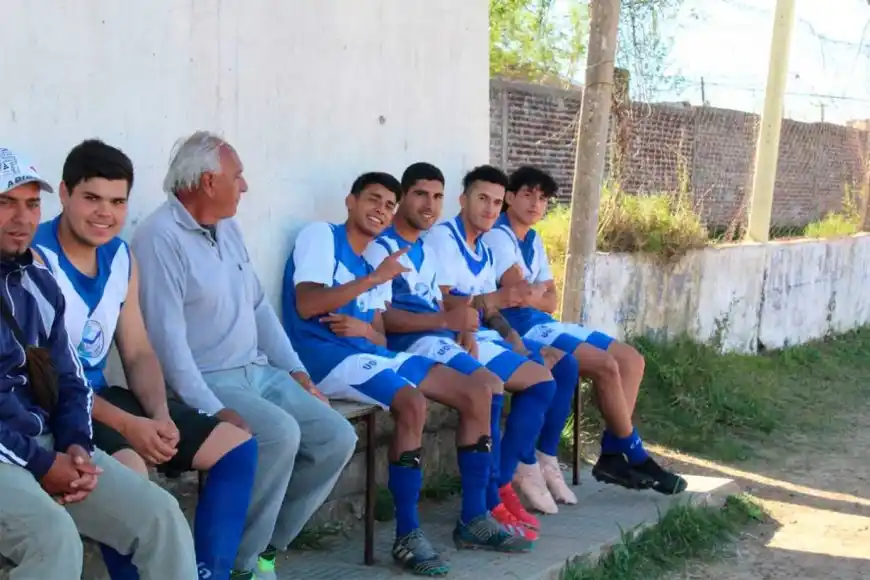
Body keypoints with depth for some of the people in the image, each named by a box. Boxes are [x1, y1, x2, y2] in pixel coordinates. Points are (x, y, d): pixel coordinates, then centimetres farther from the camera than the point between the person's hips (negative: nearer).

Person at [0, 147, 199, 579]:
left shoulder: (40, 283, 14)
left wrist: (75, 445, -2)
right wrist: (38, 463, -15)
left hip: (47, 445, 7)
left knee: (160, 515, -8)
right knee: (55, 537, -33)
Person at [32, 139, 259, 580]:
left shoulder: (121, 258, 8)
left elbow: (139, 354, 10)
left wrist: (160, 415, -10)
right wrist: (126, 424, -27)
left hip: (101, 394, 8)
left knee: (237, 446, 1)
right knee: (128, 469, -38)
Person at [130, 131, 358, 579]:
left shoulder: (227, 228, 13)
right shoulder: (160, 237, -15)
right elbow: (168, 337, -21)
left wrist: (295, 370, 9)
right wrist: (212, 410, -26)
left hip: (259, 371, 9)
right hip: (209, 381, -9)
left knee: (337, 438, -5)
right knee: (280, 434, -31)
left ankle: (265, 544, 6)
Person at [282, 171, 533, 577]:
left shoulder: (376, 260, 20)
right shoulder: (321, 235, -1)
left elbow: (379, 336, 15)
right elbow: (305, 305, -16)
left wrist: (364, 329, -10)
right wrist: (375, 279, -16)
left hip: (370, 353, 9)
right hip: (326, 355, -8)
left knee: (477, 392, -2)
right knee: (412, 402, -34)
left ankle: (473, 519, 3)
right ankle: (407, 536, -23)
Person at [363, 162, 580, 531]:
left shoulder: (426, 251, 24)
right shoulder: (380, 247, -4)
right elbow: (381, 316, -15)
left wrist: (466, 328, -2)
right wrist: (446, 320, -25)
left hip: (450, 338, 10)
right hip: (412, 342, -9)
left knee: (541, 379, 2)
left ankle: (501, 485, 2)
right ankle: (488, 503, -23)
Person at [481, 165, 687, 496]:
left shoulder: (533, 239, 18)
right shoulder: (497, 235, -11)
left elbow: (552, 302, 14)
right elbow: (519, 294, -22)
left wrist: (531, 293, -8)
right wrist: (540, 289, 0)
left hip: (543, 324, 10)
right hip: (519, 328, -10)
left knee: (631, 360, 2)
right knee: (607, 366, -22)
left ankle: (612, 454, -3)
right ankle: (635, 455, -6)